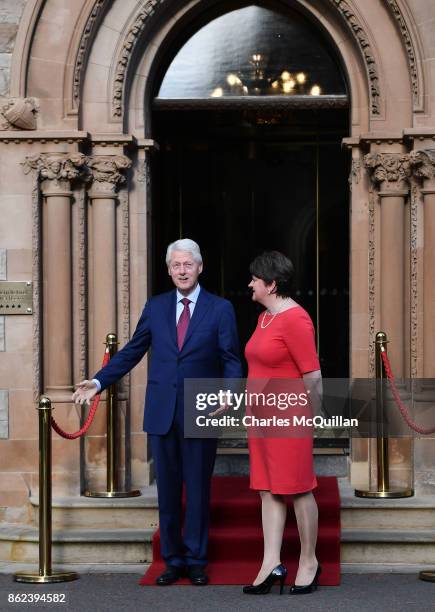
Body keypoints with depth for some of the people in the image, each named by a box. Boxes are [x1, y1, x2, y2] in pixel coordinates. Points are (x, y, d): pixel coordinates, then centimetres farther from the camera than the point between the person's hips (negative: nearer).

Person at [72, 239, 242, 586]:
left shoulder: (220, 309, 1)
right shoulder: (155, 307, 9)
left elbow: (231, 359, -2)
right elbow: (132, 352, 13)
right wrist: (99, 382, 5)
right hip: (162, 412, 3)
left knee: (198, 489, 5)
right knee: (168, 489, 8)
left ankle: (196, 560, 15)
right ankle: (173, 560, 18)